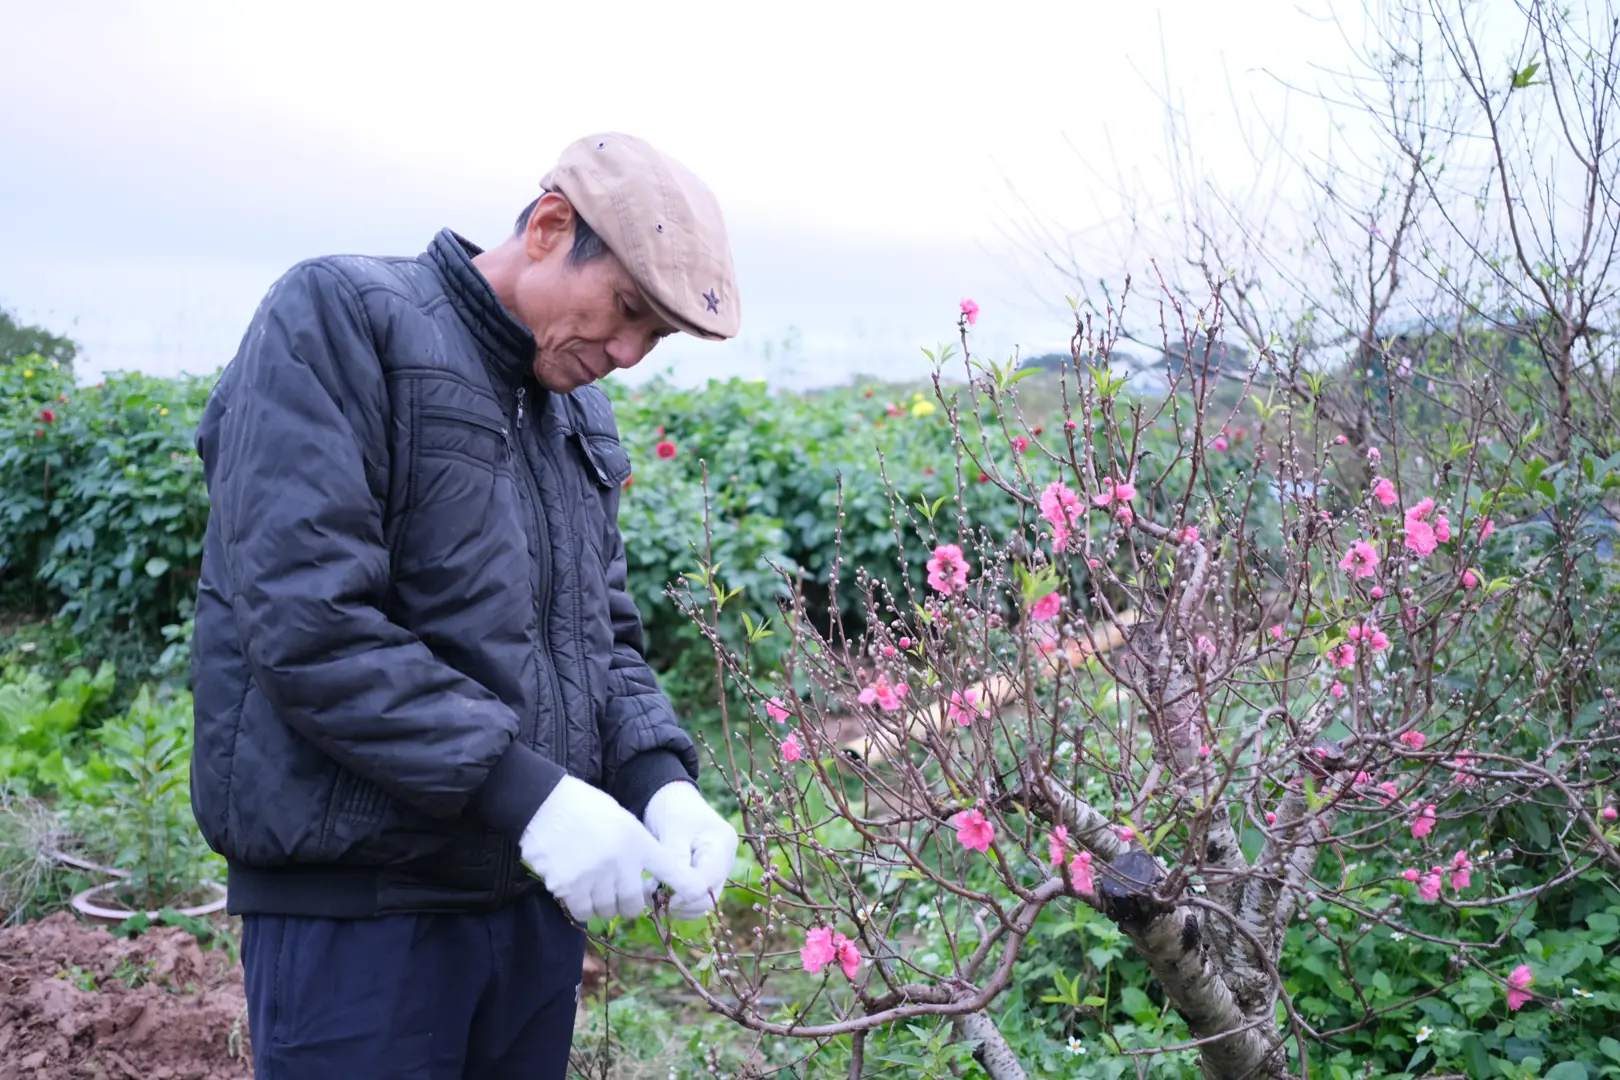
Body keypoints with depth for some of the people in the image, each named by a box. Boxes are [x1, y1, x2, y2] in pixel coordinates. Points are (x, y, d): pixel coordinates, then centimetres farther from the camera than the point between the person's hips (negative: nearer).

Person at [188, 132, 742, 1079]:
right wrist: (522, 790, -23)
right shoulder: (339, 319, -11)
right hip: (358, 903, -7)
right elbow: (304, 619, -21)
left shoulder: (581, 414, 12)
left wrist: (661, 776, -5)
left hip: (539, 891, 7)